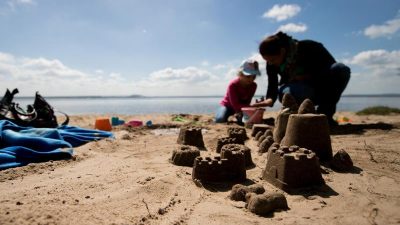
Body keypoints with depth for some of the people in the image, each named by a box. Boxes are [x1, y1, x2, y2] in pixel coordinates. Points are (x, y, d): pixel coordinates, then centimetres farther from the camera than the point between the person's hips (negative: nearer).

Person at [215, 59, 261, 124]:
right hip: (227, 105, -3)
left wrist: (240, 111, -35)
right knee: (220, 120, -30)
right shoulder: (233, 84, -32)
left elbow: (247, 102, -16)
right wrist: (252, 107, -44)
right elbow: (235, 105, -34)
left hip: (241, 106, 4)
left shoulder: (253, 85, -18)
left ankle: (238, 116, 12)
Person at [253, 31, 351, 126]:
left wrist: (308, 77, -20)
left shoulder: (308, 48, -20)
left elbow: (331, 65, -10)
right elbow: (272, 85, -9)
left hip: (320, 90, 1)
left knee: (341, 69, -29)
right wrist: (270, 99, -30)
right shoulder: (271, 64, -12)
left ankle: (325, 114, -16)